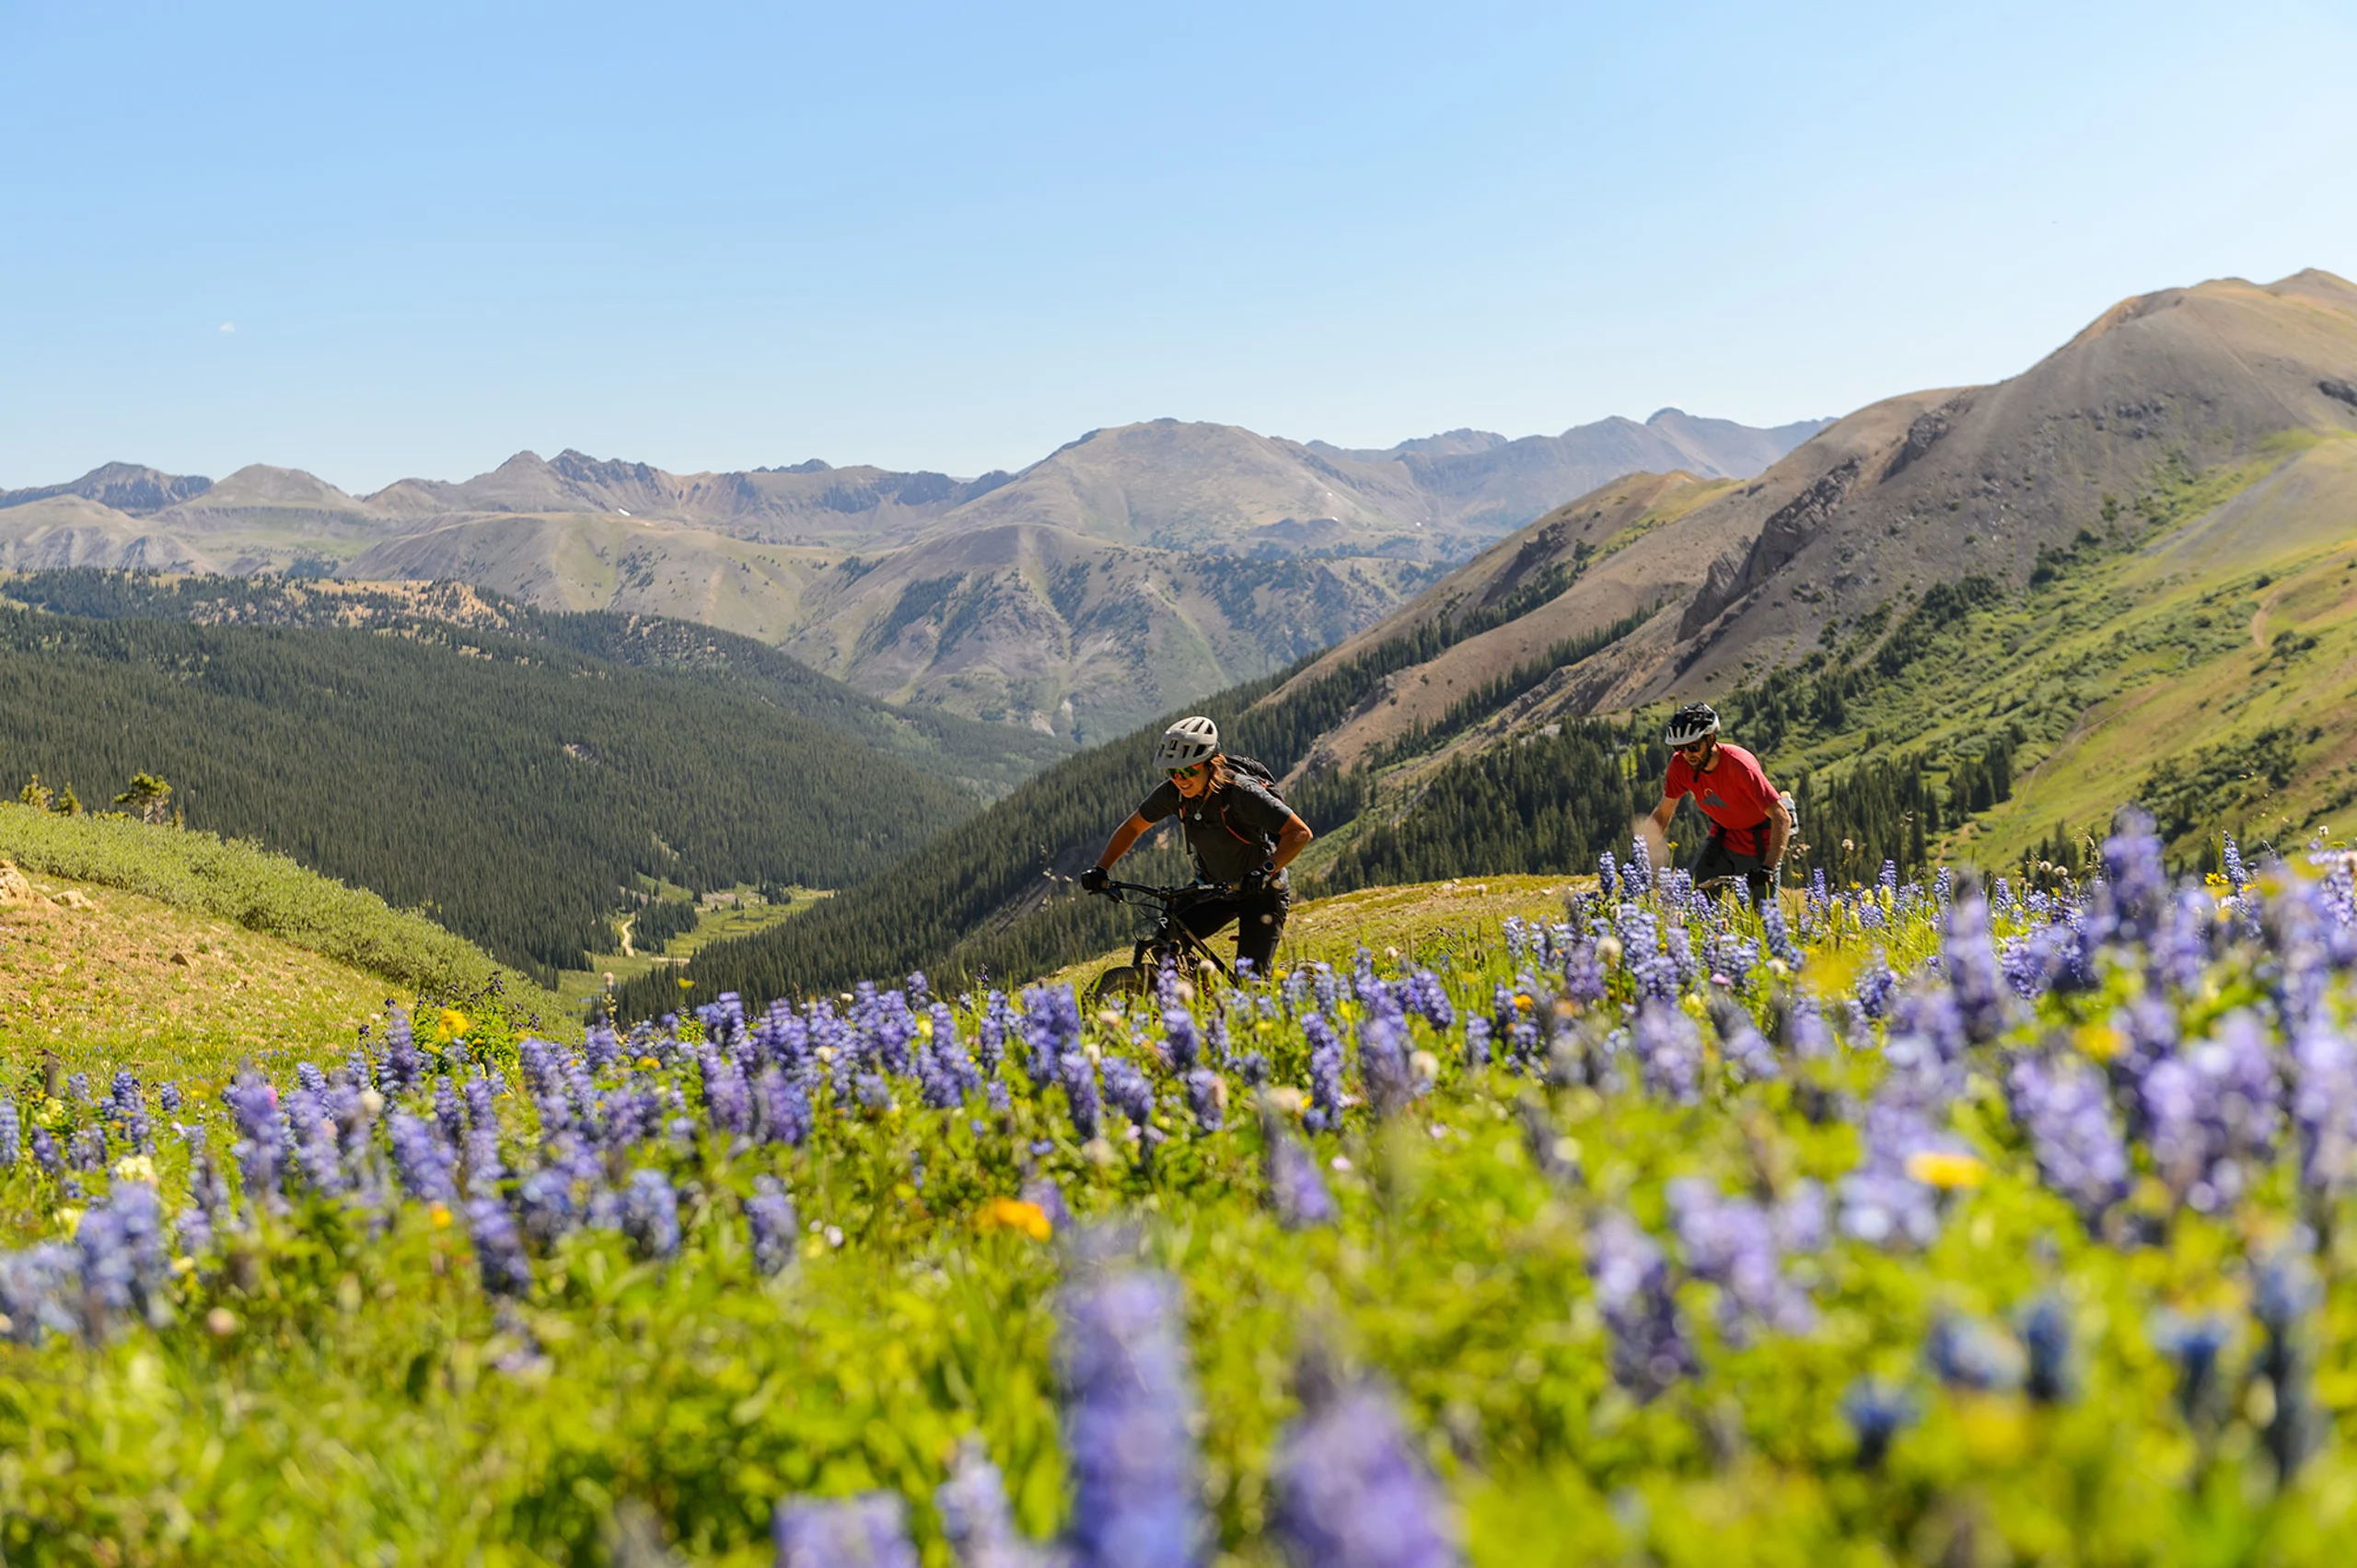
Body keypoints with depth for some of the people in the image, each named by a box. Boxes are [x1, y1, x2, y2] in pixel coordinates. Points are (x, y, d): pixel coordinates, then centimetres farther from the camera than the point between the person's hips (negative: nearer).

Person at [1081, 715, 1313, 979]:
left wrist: (1266, 872, -42)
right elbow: (1132, 828, 2)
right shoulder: (1173, 793, -13)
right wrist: (1100, 869, -10)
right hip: (1214, 888, 5)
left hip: (1259, 891, -5)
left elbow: (1300, 833, -29)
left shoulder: (1241, 792, -28)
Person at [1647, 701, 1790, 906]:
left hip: (1761, 845, -4)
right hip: (1724, 838, 4)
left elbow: (1782, 818, -33)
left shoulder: (1739, 764, -31)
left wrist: (1767, 869, -41)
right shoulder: (1680, 764, -17)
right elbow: (1663, 814, -3)